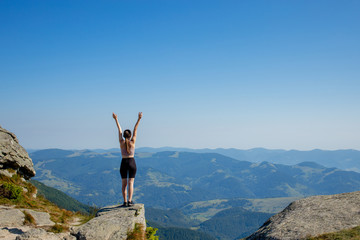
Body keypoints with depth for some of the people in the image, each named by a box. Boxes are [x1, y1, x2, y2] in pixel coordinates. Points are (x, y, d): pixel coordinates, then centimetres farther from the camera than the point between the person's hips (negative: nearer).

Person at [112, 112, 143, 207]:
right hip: (132, 162, -1)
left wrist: (116, 119, 13)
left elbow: (119, 130, 4)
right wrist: (139, 119, -1)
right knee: (131, 182, -2)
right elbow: (135, 130, -3)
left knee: (124, 183, 6)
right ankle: (130, 201, -10)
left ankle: (125, 202, 3)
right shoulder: (132, 142, -5)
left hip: (123, 163, 2)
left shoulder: (121, 142, -2)